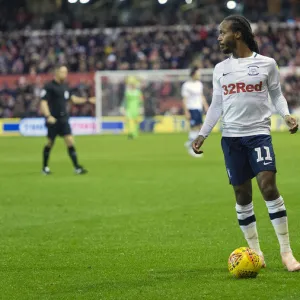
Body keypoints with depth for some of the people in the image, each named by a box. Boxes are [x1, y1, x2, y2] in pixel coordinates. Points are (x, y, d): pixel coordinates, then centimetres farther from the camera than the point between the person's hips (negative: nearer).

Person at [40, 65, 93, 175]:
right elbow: (43, 102, -15)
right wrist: (48, 116, -27)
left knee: (70, 141, -6)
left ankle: (77, 167, -9)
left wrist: (87, 100, 18)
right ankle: (45, 167, 21)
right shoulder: (49, 87, -9)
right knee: (50, 143, 5)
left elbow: (73, 98, 25)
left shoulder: (64, 86, 13)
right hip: (53, 120, -6)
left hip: (63, 120, 6)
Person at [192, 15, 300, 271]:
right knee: (242, 194, 2)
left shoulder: (266, 64, 2)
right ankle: (255, 252, 11)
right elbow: (216, 105, 16)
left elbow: (277, 95, 8)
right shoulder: (220, 69, 11)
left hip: (259, 132, -3)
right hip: (231, 136, 4)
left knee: (268, 185, -17)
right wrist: (203, 134, 8)